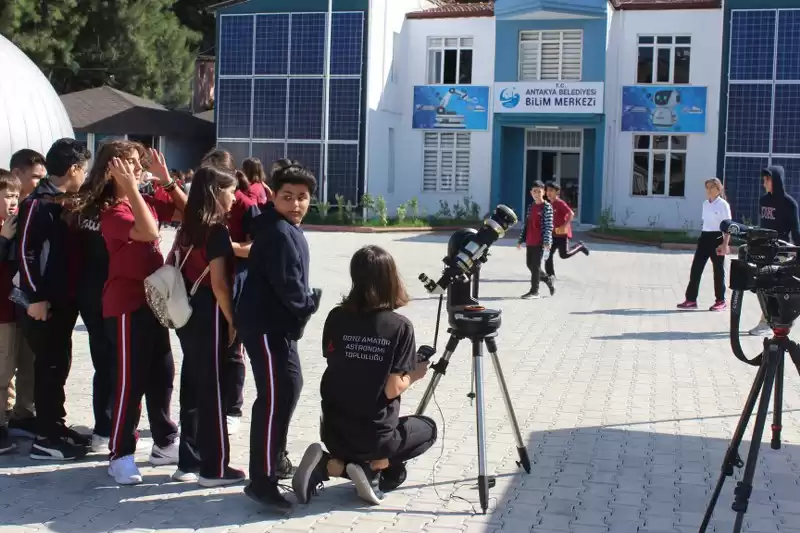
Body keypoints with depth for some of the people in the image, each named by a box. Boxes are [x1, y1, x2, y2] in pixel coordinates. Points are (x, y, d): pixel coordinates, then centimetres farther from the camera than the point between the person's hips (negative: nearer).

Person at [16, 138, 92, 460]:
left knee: (59, 364, 14)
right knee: (49, 366, -4)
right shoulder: (37, 203, -14)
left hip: (64, 299, 9)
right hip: (45, 301, -9)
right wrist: (35, 296, -20)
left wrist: (72, 293, 12)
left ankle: (55, 427, 25)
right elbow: (25, 251, -18)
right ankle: (45, 439, 4)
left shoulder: (64, 202, 13)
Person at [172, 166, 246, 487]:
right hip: (210, 317, -8)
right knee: (213, 392, -1)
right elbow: (218, 283, -19)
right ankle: (214, 468, 6)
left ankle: (189, 462, 21)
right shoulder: (217, 231, -15)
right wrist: (232, 321, -12)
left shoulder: (188, 228, 10)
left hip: (188, 314, 8)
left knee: (192, 388, 13)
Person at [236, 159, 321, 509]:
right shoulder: (279, 233, -18)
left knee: (288, 387, 21)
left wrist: (306, 301, 3)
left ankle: (276, 460, 34)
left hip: (279, 323, 11)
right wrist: (310, 303, -6)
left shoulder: (286, 229, 14)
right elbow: (288, 286, -22)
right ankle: (261, 480, -10)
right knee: (275, 395, -13)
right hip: (266, 325, -11)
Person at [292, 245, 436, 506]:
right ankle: (372, 468, 0)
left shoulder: (336, 318, -4)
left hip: (335, 433, 4)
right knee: (427, 429, 27)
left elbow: (335, 364, 6)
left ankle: (327, 465, 1)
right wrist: (414, 375, 6)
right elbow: (392, 389, -15)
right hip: (376, 436, -4)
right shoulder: (400, 327, -14)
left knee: (394, 475, 31)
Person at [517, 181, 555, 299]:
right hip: (529, 242, 7)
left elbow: (549, 226, -12)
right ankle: (548, 279, 31)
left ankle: (534, 291, 2)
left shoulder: (547, 207, -6)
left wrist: (547, 241, -22)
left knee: (536, 265, -4)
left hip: (540, 242, -7)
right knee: (530, 264, 12)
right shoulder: (530, 207, 15)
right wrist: (521, 240, 16)